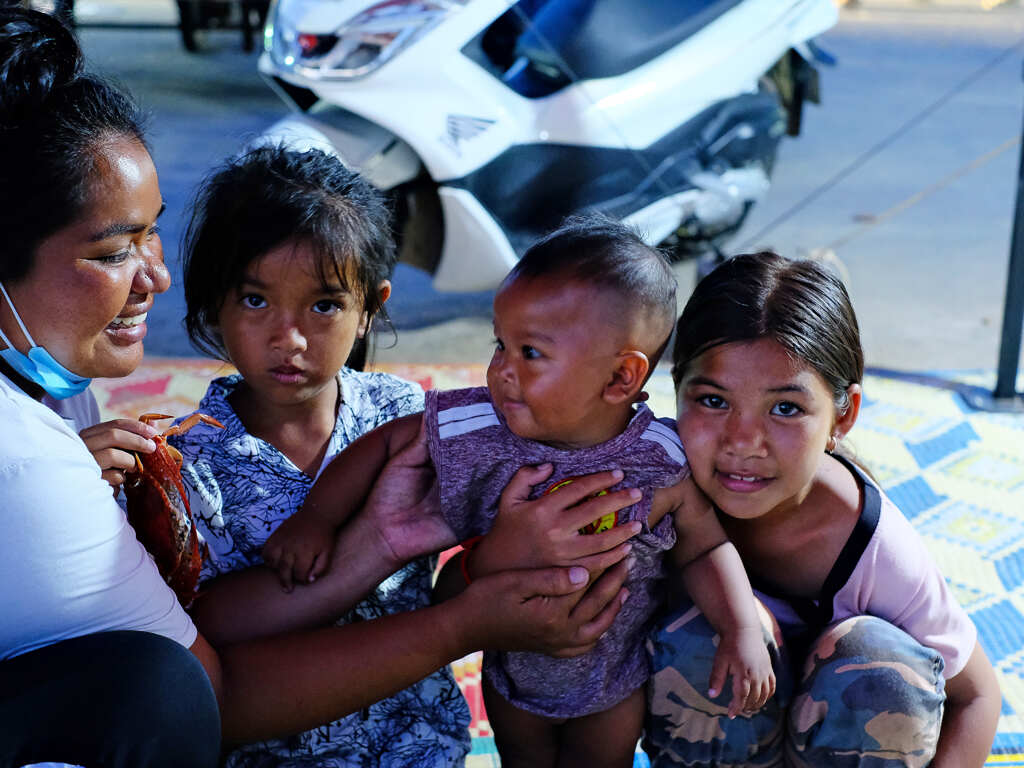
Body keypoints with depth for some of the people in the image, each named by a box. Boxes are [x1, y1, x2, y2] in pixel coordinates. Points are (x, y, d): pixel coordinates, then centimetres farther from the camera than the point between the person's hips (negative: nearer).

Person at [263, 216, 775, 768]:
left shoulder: (665, 467, -29)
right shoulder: (474, 430, -25)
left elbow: (704, 548, -13)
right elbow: (384, 443, -11)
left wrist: (743, 631, -22)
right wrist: (318, 518, -17)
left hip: (613, 684, -2)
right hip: (510, 670, 2)